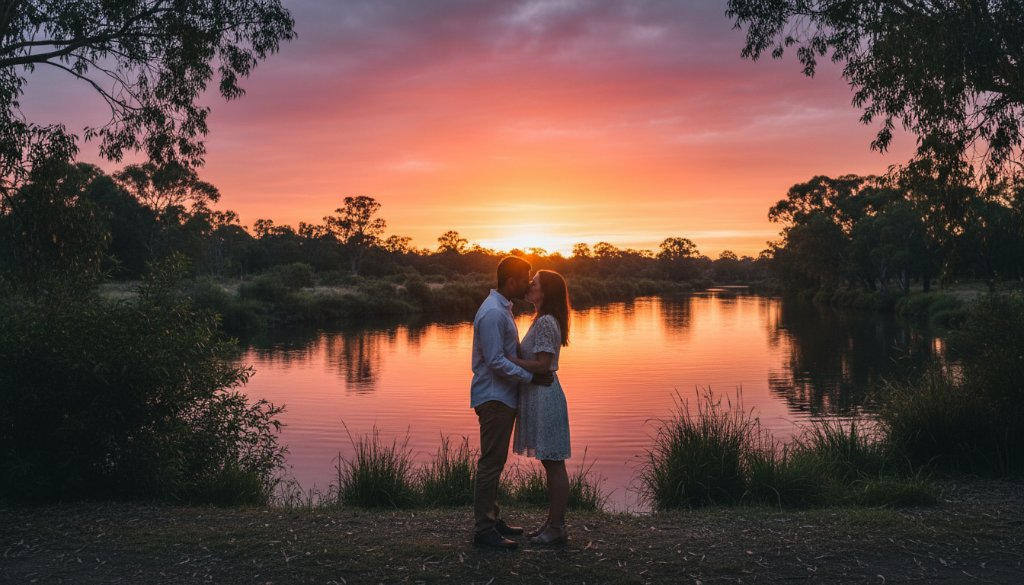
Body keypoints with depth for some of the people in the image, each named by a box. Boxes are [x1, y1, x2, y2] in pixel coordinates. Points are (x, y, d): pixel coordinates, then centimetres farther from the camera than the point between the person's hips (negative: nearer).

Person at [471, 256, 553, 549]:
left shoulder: (502, 308, 14)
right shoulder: (493, 313, -19)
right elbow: (496, 361, -22)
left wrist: (537, 370, 11)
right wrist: (531, 377, -17)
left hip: (502, 397, 10)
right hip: (494, 398, -10)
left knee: (495, 461, 15)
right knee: (491, 462, -6)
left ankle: (492, 519, 24)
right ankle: (483, 529, 0)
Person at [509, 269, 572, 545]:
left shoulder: (545, 322, -16)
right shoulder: (544, 321, 15)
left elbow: (541, 365, -21)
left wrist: (507, 359, -17)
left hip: (544, 397, -10)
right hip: (538, 396, 10)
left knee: (554, 465, -2)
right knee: (550, 464, 15)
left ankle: (557, 528, 6)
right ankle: (553, 522, 23)